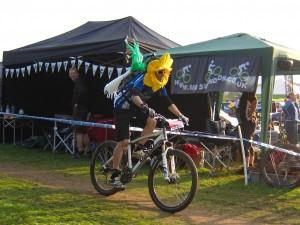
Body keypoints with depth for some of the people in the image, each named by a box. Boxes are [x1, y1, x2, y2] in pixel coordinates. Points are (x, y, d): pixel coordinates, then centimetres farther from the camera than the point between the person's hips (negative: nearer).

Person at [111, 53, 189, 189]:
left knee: (152, 122, -22)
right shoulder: (141, 79, -27)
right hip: (122, 106, -7)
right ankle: (115, 175, -5)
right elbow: (134, 95, -43)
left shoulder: (160, 85, -4)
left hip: (136, 106, 7)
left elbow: (168, 102, 0)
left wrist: (181, 116, -7)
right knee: (124, 141, -13)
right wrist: (145, 108, -58)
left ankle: (139, 149, -2)